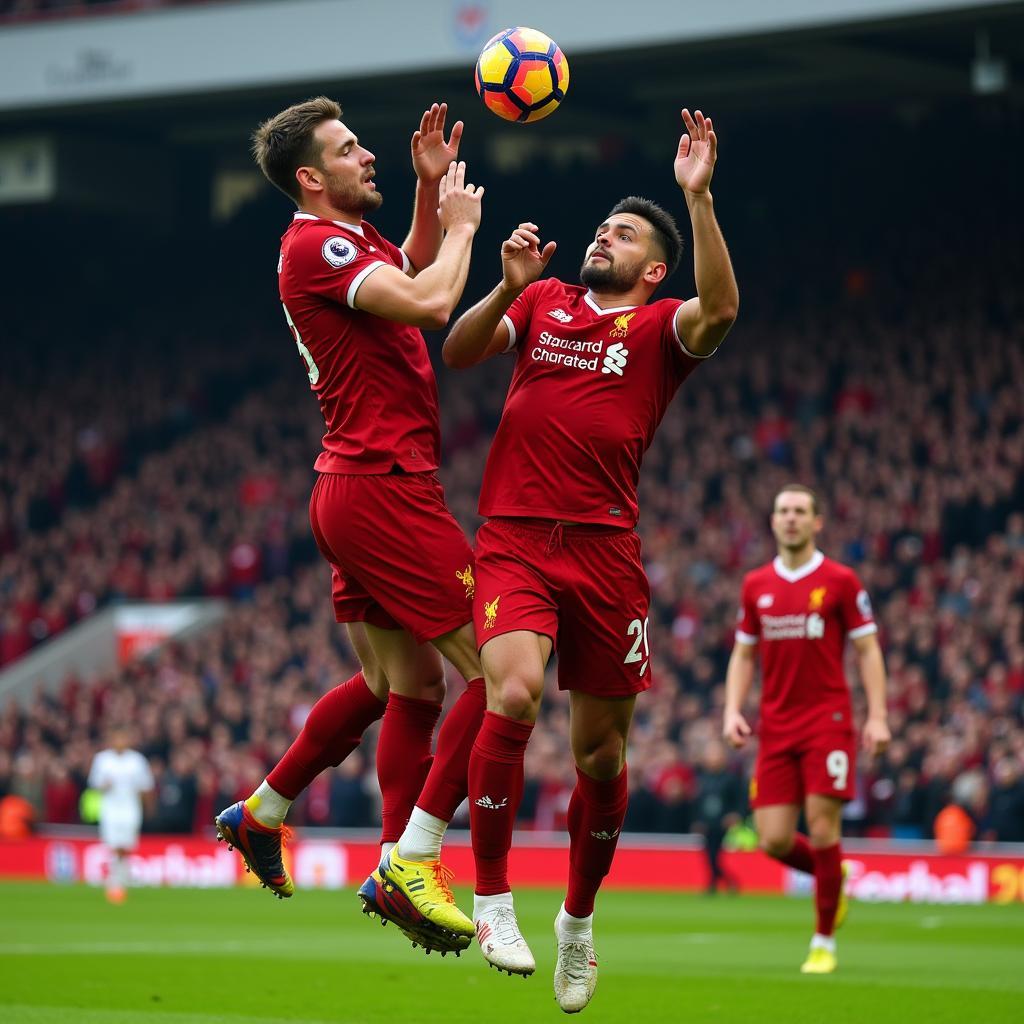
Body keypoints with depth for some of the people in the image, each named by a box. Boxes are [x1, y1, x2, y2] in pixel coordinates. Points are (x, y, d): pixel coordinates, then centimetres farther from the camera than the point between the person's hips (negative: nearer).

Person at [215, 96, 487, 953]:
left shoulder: (350, 239, 16)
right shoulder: (315, 246, -14)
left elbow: (414, 274, 36)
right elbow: (428, 303, -26)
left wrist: (429, 190, 22)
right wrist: (460, 222, -9)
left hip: (362, 490, 10)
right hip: (386, 489, -10)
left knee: (401, 682, 19)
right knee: (497, 673, -10)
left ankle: (262, 812, 28)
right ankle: (411, 861, -9)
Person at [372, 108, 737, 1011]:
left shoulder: (659, 328, 6)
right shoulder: (545, 302, 15)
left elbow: (720, 309, -16)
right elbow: (459, 353, 4)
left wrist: (699, 197, -24)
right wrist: (509, 287, -12)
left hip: (606, 552, 0)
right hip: (515, 538, 0)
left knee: (601, 751, 5)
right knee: (512, 695, -25)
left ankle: (579, 919, 27)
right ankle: (492, 899, -13)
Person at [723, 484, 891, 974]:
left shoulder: (840, 581, -1)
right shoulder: (755, 585, 10)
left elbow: (868, 650, 0)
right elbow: (743, 654, 16)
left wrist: (877, 716, -9)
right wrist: (733, 711, 1)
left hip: (828, 721, -4)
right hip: (775, 727, 4)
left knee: (822, 828, -10)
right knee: (774, 841, -4)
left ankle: (824, 941, 4)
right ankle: (832, 875, 29)